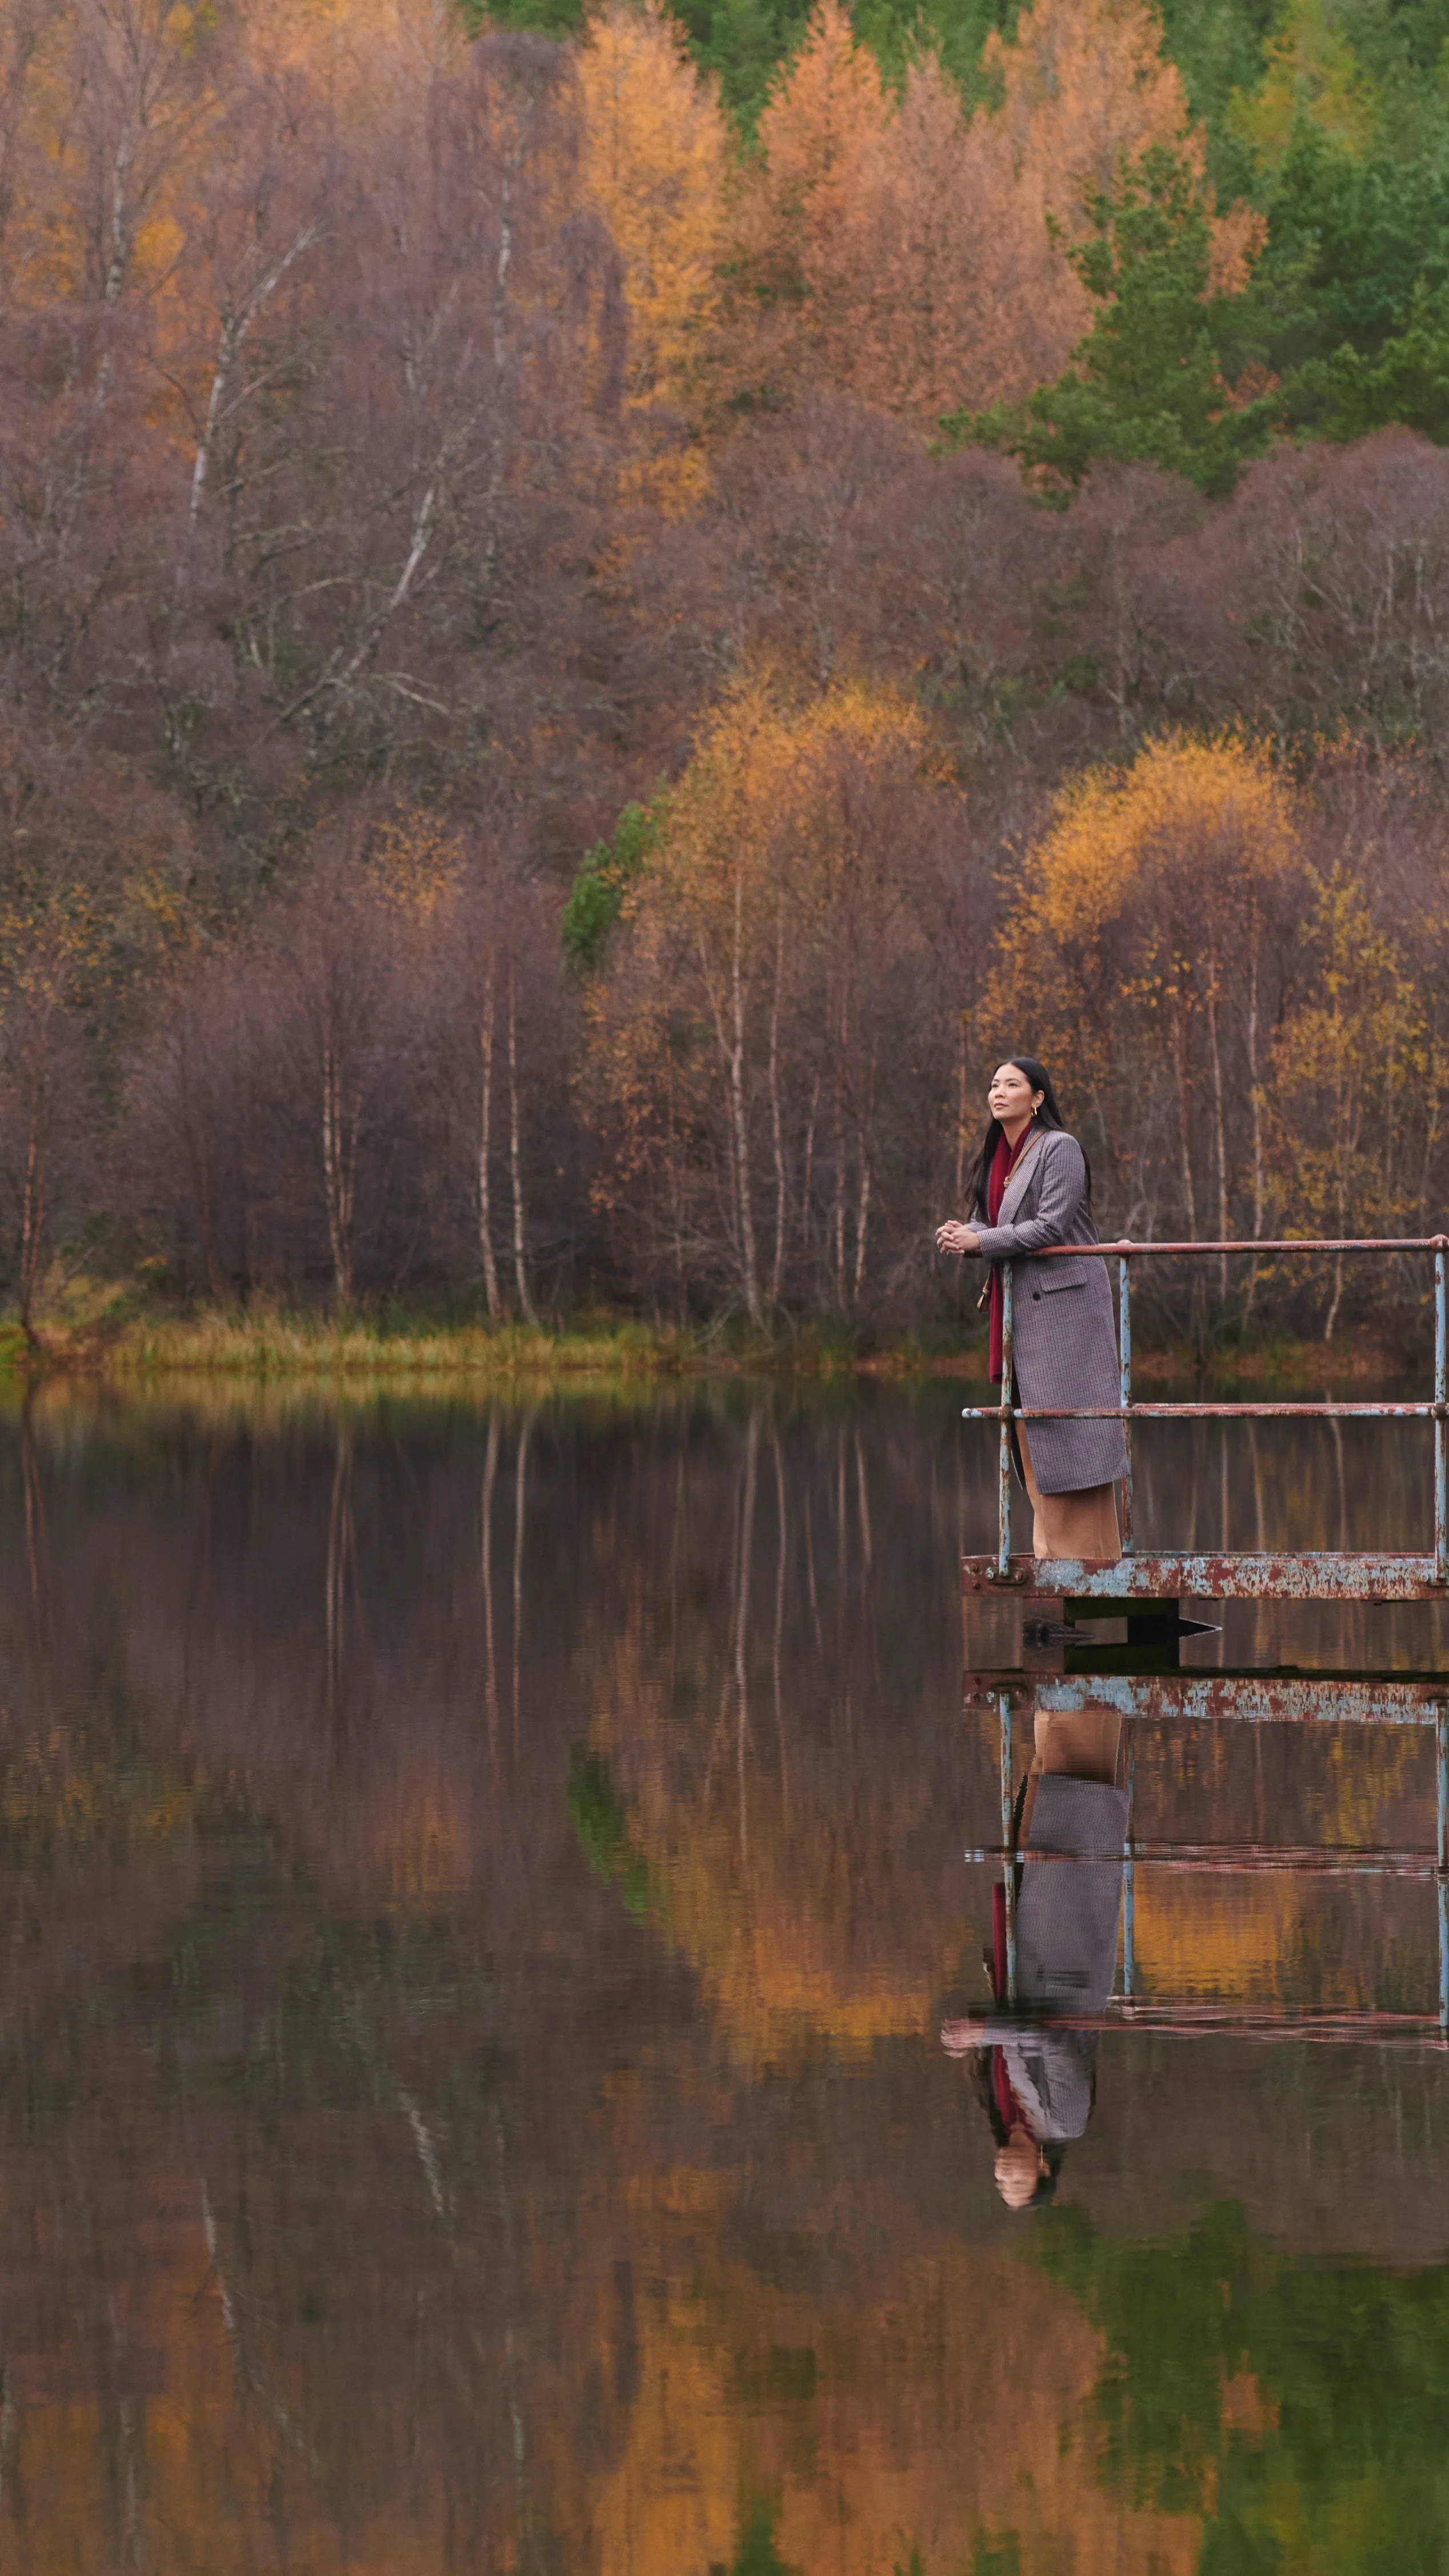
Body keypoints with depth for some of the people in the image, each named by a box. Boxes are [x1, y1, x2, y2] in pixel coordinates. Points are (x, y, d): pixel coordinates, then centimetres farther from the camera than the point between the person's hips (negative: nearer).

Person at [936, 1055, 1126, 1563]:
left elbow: (1051, 1226, -17)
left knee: (1067, 1424, -9)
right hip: (1022, 1307, 8)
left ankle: (1088, 1547, -7)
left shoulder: (1059, 1149, -10)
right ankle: (1053, 1544, 11)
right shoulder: (999, 1156, 14)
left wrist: (981, 1241, -16)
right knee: (1031, 1427, 7)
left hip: (1063, 1302, -8)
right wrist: (964, 1233, -3)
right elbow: (993, 1222, 19)